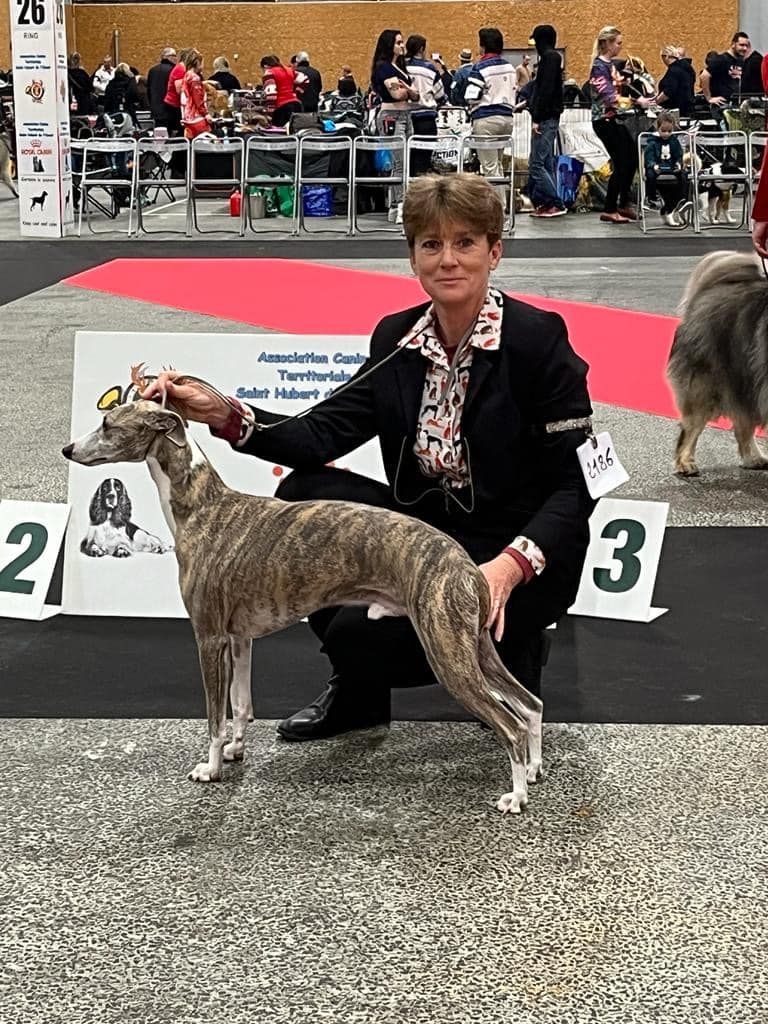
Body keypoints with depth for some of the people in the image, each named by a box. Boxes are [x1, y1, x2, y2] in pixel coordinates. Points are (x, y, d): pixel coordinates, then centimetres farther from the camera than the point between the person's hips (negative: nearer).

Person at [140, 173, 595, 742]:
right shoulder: (397, 338, 1)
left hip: (519, 557, -6)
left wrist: (510, 566, -31)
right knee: (303, 495, -14)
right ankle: (358, 692, 3)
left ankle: (509, 647, 6)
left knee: (364, 630, -24)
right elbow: (324, 433, -7)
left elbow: (575, 486, -16)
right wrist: (222, 415, -22)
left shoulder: (539, 338, -16)